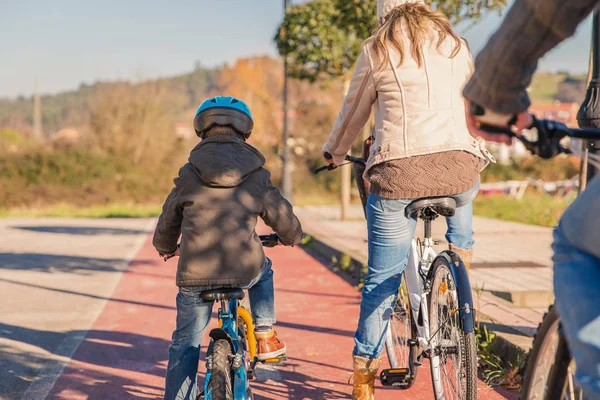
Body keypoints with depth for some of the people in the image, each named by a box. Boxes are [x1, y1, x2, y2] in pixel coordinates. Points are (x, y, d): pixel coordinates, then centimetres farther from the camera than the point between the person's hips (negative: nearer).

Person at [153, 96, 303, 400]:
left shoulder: (188, 174, 7)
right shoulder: (257, 176, 6)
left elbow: (168, 220, 19)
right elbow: (283, 218, 15)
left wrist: (164, 247, 40)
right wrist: (292, 237, 38)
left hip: (195, 273, 0)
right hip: (244, 270, 0)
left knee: (185, 343, 14)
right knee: (263, 270, 35)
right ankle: (265, 336, 28)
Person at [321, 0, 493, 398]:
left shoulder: (377, 50, 10)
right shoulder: (455, 45, 18)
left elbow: (353, 113, 19)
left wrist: (334, 152, 38)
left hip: (400, 171, -2)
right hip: (459, 166, 2)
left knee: (382, 279, 9)